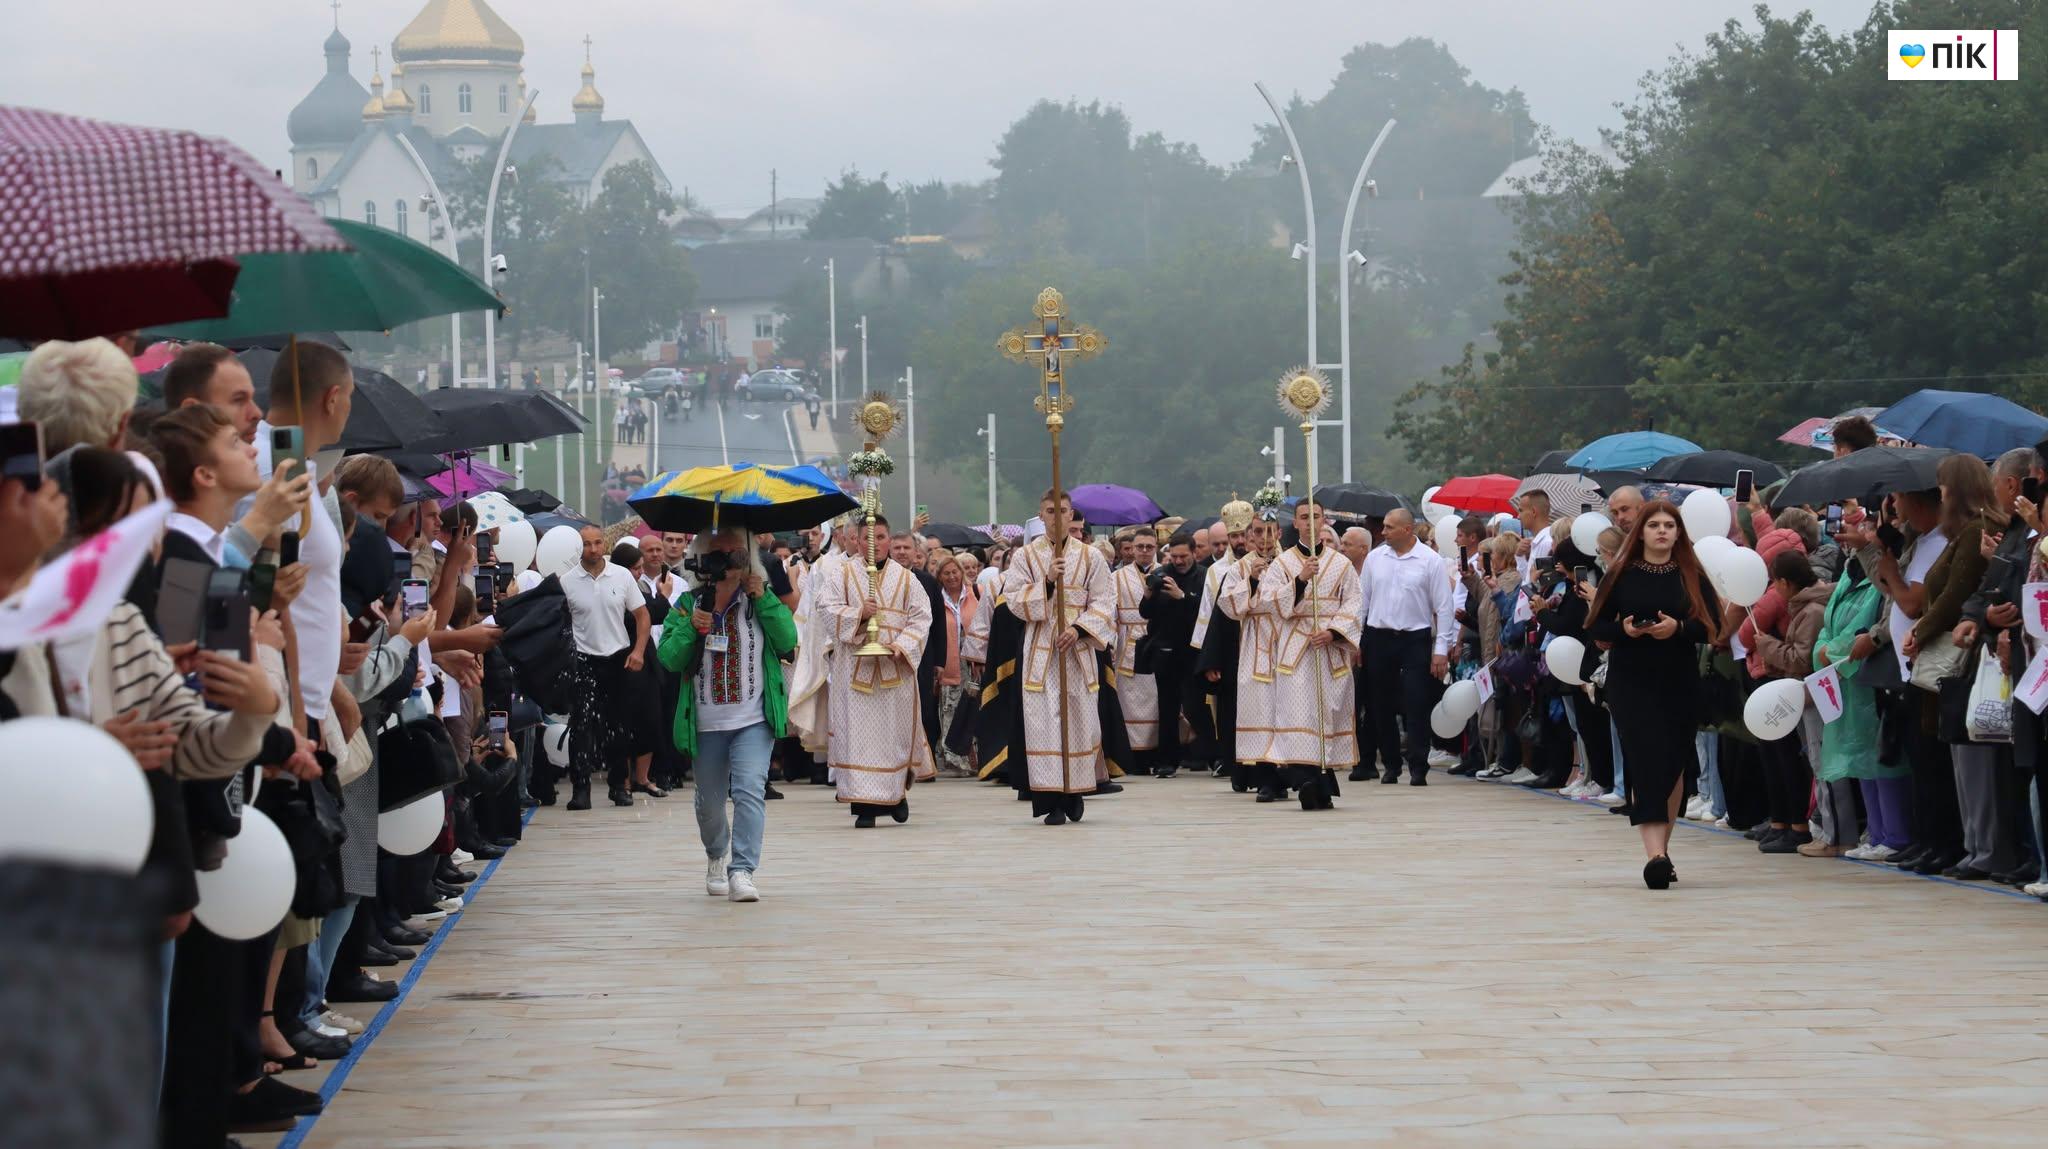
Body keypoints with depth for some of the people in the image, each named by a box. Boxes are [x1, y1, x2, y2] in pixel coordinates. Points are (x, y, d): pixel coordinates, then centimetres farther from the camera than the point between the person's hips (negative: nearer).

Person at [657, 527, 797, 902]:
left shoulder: (761, 599, 3)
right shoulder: (690, 603, 3)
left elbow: (788, 641, -8)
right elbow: (668, 658, -3)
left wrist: (765, 600, -14)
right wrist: (690, 628, -19)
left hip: (754, 720, -2)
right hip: (706, 723, 2)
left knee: (750, 790, -20)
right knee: (709, 800, 14)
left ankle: (742, 871, -23)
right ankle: (716, 856, 42)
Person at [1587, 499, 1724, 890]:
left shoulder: (1694, 577, 3)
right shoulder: (1621, 576, 2)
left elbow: (1712, 627, -3)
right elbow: (1596, 627, 3)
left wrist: (1677, 628, -20)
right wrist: (1623, 629, -17)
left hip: (1680, 683, 2)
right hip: (1631, 683, -2)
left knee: (1673, 765, 12)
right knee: (1646, 761, -12)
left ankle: (1662, 846, 27)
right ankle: (1655, 853, -22)